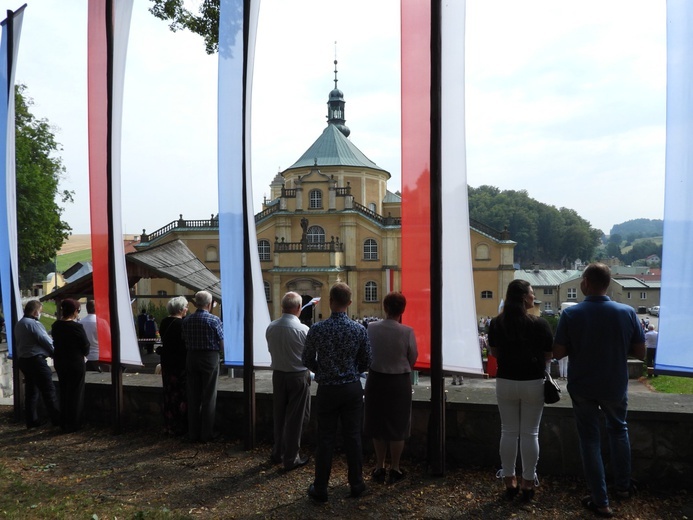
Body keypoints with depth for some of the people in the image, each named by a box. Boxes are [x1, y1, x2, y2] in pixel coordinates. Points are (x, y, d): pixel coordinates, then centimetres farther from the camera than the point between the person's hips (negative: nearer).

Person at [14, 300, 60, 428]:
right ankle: (57, 420, -5)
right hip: (35, 360, -9)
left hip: (23, 360, 9)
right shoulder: (33, 323, -15)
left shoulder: (18, 324, 13)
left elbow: (17, 343, 19)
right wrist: (56, 354, 0)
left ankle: (32, 421, 15)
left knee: (31, 391, 13)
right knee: (49, 390, -6)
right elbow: (46, 341, -12)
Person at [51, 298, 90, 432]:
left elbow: (56, 342, 8)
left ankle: (64, 423, 25)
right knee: (75, 394, 5)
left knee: (63, 392, 17)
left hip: (60, 362, 6)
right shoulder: (76, 326, -18)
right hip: (76, 363, -6)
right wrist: (84, 354, 8)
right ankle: (72, 425, 9)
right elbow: (85, 345, -11)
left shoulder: (56, 326, 0)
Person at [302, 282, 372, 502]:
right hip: (352, 388, 1)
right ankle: (356, 484, 23)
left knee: (325, 439, 7)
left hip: (327, 389, -1)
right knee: (353, 437, 11)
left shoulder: (317, 329, -11)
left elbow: (307, 360, 0)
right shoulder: (359, 329, -8)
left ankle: (320, 489, 16)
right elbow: (366, 362, 2)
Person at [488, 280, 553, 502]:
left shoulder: (496, 323, -4)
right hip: (533, 383, -2)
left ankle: (509, 481, 19)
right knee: (530, 433, 8)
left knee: (509, 432, 11)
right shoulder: (539, 324, -13)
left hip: (505, 382, 2)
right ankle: (528, 482, 17)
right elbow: (548, 355, -5)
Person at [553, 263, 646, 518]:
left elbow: (558, 353, -13)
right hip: (615, 387, 2)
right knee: (618, 430, 27)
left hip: (582, 387, -2)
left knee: (590, 440, 11)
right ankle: (623, 486, 38)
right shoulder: (627, 312, -11)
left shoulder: (570, 314, -16)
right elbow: (640, 353, -6)